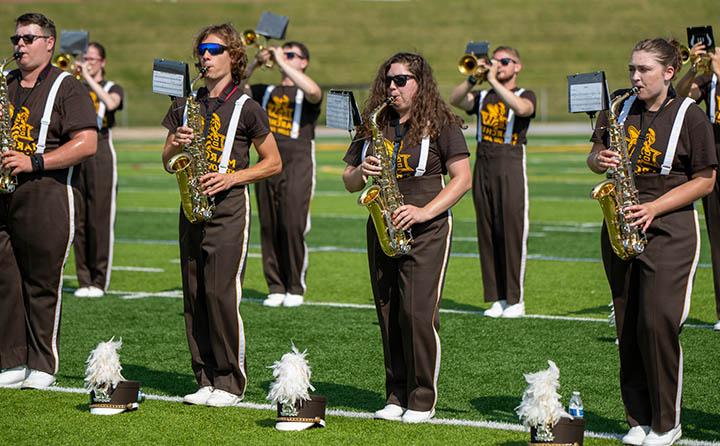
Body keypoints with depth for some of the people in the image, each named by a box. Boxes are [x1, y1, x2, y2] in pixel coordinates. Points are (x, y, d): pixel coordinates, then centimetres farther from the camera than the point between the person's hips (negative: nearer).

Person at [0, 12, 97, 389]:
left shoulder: (66, 87, 0)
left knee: (41, 284, -1)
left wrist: (34, 162, -16)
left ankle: (42, 366, 6)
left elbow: (87, 143, -9)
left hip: (44, 196, -5)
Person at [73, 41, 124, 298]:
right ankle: (83, 280, 8)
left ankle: (100, 282, -1)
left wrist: (89, 77, -15)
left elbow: (111, 103, -17)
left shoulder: (112, 88, 8)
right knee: (78, 219, 2)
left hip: (101, 154, -3)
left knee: (100, 220, -6)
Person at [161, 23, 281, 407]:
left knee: (222, 294, -11)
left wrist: (231, 177, -11)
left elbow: (273, 163, 2)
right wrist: (176, 143, -6)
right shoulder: (184, 105, 13)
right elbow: (167, 162, 17)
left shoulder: (245, 108, -2)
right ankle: (205, 379, 12)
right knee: (194, 296, 5)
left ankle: (230, 382, -2)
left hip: (229, 207, -5)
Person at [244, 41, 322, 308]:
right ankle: (276, 288, 9)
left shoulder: (306, 95, 4)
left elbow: (313, 90, -20)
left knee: (293, 227, -9)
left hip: (297, 168, -5)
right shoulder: (266, 92, 19)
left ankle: (296, 289, 0)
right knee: (269, 229, 3)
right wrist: (256, 63, -1)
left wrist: (282, 62, -14)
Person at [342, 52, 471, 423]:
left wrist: (424, 212, -17)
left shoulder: (440, 125, -2)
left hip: (426, 231, -5)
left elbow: (462, 178, -7)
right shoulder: (373, 126, 13)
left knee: (418, 312, -12)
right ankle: (396, 396, 14)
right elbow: (348, 181, 16)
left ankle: (422, 400, -3)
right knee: (388, 314, 6)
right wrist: (362, 172, -8)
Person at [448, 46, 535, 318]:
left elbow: (522, 108, -20)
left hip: (511, 166, -5)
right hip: (483, 166, 5)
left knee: (513, 233, -7)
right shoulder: (482, 97, 17)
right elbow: (455, 100, -2)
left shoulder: (525, 96, 5)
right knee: (487, 234, 4)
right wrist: (473, 78, -15)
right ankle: (497, 298, 10)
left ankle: (516, 300, -3)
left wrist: (494, 81, -19)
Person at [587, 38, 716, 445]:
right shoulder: (620, 110, 10)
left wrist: (654, 207, -14)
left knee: (658, 324, -12)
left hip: (669, 230, -5)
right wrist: (600, 159, -7)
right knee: (628, 328, 6)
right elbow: (594, 157, 18)